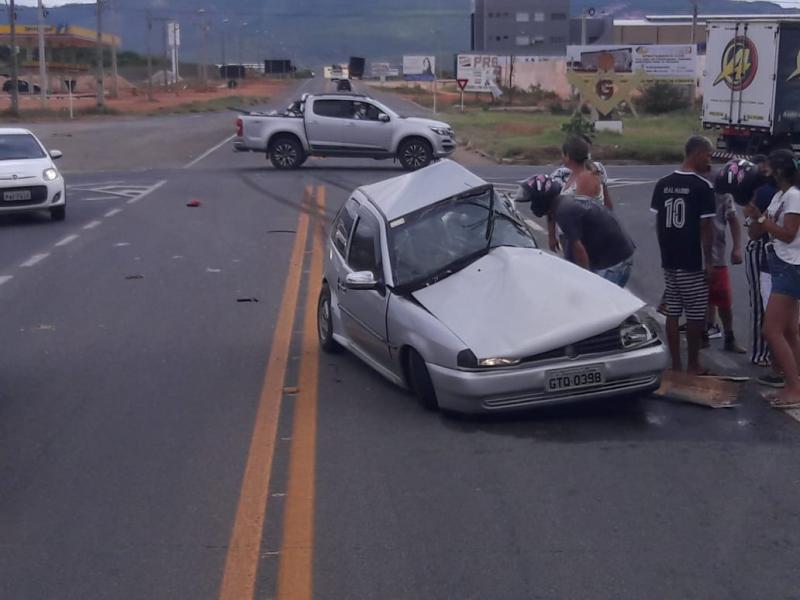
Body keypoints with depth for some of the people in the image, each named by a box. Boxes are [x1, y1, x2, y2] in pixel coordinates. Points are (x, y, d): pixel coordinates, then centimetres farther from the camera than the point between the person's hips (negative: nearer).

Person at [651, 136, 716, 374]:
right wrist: (709, 261, -7)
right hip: (693, 261, -6)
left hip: (669, 260, 6)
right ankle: (693, 365, 13)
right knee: (695, 314, 5)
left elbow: (659, 223, 8)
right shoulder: (702, 186, -12)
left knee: (673, 313, 9)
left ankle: (676, 365, 14)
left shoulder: (663, 184, 5)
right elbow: (705, 227, -12)